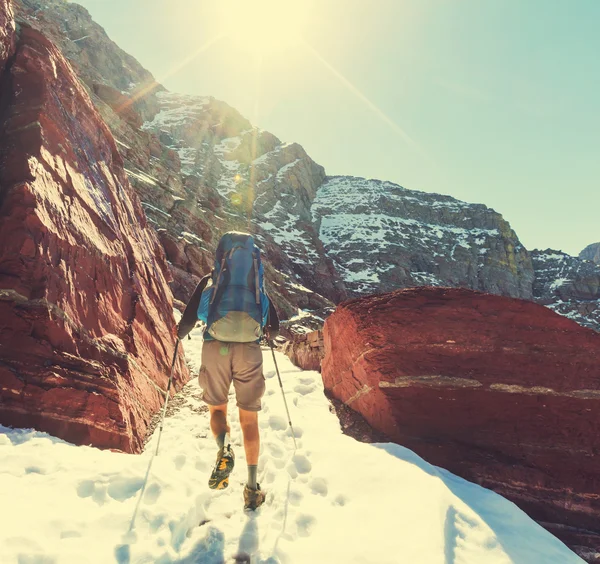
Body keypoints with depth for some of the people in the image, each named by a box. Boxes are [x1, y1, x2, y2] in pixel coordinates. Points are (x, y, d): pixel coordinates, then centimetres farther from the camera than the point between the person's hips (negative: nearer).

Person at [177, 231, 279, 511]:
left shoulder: (209, 280, 13)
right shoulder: (258, 285, 17)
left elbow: (188, 318, 5)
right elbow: (274, 326, 15)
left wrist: (180, 333, 27)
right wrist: (268, 334, 39)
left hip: (216, 347, -1)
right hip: (249, 350, 1)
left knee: (217, 408, 20)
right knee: (249, 417, 11)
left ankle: (224, 450, -10)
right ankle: (252, 488, 11)